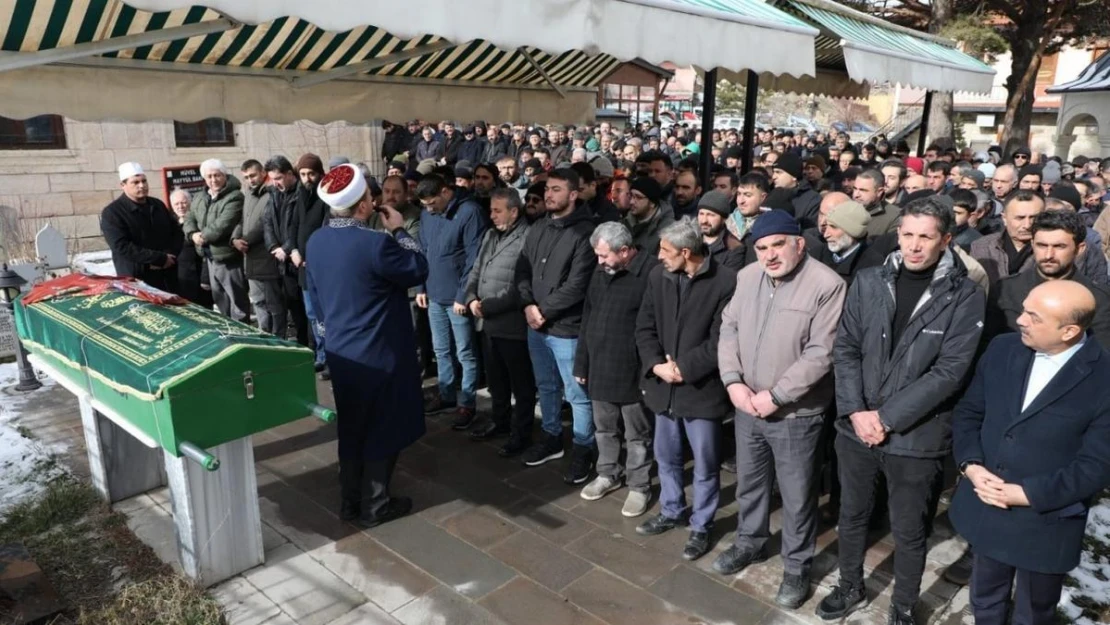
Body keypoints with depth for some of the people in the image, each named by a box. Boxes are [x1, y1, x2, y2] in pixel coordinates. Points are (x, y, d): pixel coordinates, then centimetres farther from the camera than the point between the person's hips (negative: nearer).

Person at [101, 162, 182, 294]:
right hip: (137, 280, -5)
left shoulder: (157, 205, 14)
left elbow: (177, 232, 15)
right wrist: (160, 258, -18)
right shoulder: (112, 212, -5)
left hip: (168, 277, 5)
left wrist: (169, 256, -5)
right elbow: (122, 247, -15)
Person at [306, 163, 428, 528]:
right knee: (381, 430, 9)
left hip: (340, 350, 7)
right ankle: (374, 506, 21)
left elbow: (314, 293, 12)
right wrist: (399, 230, -4)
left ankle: (350, 502, 31)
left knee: (351, 428, 19)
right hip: (378, 353, -7)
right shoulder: (375, 243, -23)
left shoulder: (315, 241, 2)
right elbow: (418, 271, -12)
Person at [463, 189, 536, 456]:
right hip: (488, 323, 8)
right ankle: (499, 421, 39)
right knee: (495, 379, 22)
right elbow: (476, 271, 15)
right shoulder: (490, 235, 14)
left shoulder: (528, 238, -15)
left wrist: (487, 305, -18)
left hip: (513, 324, -8)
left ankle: (521, 433, 20)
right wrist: (471, 299, -4)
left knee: (521, 383, 7)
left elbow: (520, 287, -22)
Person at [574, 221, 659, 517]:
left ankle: (639, 486, 25)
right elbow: (587, 320, 14)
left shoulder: (651, 272, -16)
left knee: (637, 435, 10)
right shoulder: (600, 273, 8)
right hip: (599, 369, 7)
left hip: (633, 372, -7)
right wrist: (582, 363, 14)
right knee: (604, 428, 20)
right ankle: (608, 474, 39)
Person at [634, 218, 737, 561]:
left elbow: (721, 339, -15)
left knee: (705, 465, 9)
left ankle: (701, 526, 29)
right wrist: (656, 364, -11)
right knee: (666, 456, 21)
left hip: (702, 388, -5)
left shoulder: (726, 282, -14)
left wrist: (684, 367, -16)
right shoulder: (658, 276, 3)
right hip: (663, 385, 5)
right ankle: (671, 511, 42)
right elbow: (644, 327, 4)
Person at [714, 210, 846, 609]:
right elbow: (729, 328, 6)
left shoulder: (827, 285, -17)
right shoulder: (747, 277, 2)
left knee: (796, 496, 11)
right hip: (747, 405, 5)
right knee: (748, 482, 22)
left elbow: (820, 353, -19)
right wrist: (733, 381, -8)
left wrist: (775, 396, -19)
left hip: (795, 413, -5)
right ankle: (750, 542, 45)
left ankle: (796, 566, 32)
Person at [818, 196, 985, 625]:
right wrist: (856, 411, -12)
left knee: (908, 532, 13)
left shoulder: (965, 298, -9)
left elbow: (949, 372, -14)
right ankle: (850, 586, 43)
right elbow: (844, 349, 0)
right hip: (856, 427, 3)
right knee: (851, 515, 19)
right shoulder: (868, 282, 0)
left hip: (916, 437, -3)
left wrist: (886, 417, -16)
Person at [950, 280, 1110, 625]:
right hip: (985, 509, 4)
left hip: (1045, 524, -3)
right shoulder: (1002, 349, -4)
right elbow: (968, 412, 2)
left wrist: (1024, 494, -21)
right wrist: (971, 465, -14)